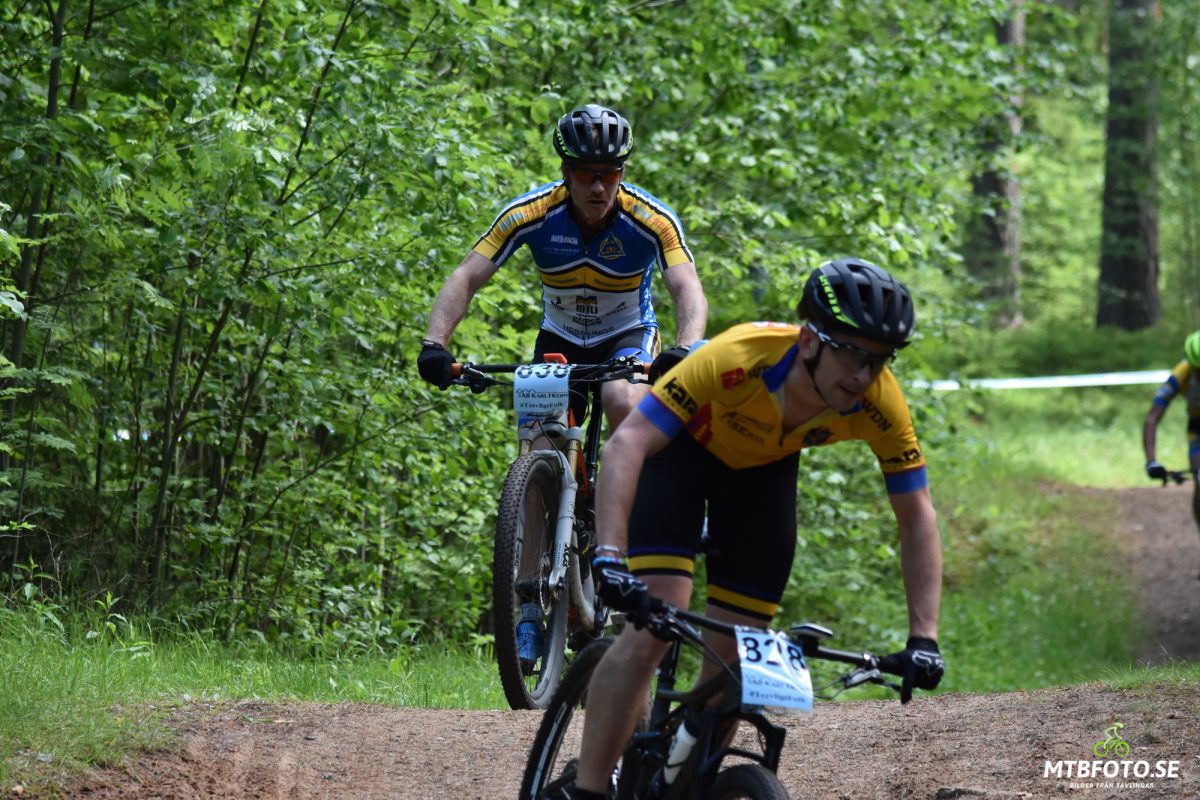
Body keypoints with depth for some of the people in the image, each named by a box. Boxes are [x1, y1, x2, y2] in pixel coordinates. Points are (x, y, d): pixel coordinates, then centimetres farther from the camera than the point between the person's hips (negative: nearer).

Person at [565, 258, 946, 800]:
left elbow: (917, 518, -21)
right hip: (684, 448, -4)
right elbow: (627, 445, -45)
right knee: (654, 628, -21)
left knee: (732, 656, 0)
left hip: (764, 469, 4)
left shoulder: (879, 404, -31)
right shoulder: (738, 359, -42)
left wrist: (923, 637, -29)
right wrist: (609, 556, -56)